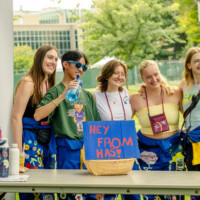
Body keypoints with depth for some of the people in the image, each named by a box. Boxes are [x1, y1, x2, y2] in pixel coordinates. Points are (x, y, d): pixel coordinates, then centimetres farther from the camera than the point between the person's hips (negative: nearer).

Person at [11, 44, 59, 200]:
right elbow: (16, 117, -14)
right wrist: (19, 151, -18)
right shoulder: (28, 82, -9)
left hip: (48, 142, 8)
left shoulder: (50, 85, 14)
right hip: (30, 142, -8)